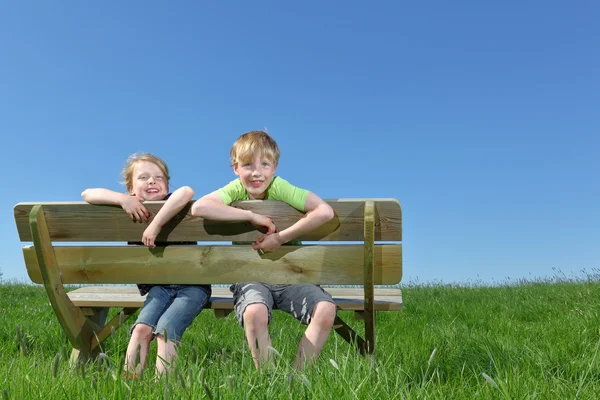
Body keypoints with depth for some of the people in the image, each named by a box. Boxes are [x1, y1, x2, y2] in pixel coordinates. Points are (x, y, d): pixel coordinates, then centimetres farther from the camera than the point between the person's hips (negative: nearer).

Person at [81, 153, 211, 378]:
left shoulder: (171, 206, -8)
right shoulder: (133, 209, 4)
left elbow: (187, 192, -34)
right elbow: (87, 194, -2)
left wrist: (156, 225, -32)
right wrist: (122, 199, -19)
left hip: (192, 283, -4)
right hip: (159, 285, 4)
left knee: (165, 329, -24)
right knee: (142, 327, -20)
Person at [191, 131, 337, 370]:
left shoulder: (278, 187, -11)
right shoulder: (235, 190, -8)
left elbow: (325, 211, -23)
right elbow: (198, 208, -27)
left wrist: (281, 238, -22)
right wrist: (252, 215, -27)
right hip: (249, 276, -1)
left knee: (326, 308, -21)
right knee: (255, 312, -32)